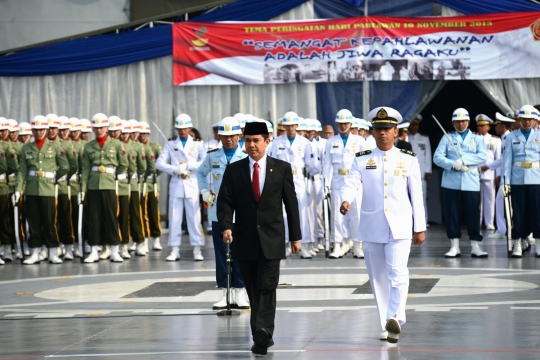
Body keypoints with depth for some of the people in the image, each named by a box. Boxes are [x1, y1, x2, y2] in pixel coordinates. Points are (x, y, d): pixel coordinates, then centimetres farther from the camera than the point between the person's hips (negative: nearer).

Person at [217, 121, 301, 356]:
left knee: (267, 289, -12)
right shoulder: (234, 170, 5)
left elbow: (291, 203, 5)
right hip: (245, 240, 2)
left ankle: (263, 332, -22)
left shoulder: (282, 168, 3)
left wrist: (295, 236, 3)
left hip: (271, 240, -2)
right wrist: (226, 226, -18)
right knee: (253, 291, 7)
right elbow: (225, 201, 0)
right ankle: (262, 336, 15)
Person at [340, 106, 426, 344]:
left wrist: (420, 228, 5)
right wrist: (346, 200, -32)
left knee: (397, 274, -20)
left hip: (400, 227, -2)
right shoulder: (362, 160, 5)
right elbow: (351, 184, -9)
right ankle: (386, 327, 16)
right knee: (378, 279, 7)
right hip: (372, 228, 2)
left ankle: (395, 318, -27)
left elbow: (416, 195, 6)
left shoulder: (408, 160, 4)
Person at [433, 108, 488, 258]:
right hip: (451, 183, 0)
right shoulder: (447, 138, 10)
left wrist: (463, 160, -15)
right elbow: (437, 157, -1)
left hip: (471, 183, 0)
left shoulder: (477, 139, 12)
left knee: (473, 215, -1)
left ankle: (475, 246, 4)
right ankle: (454, 246, 7)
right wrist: (453, 165, -16)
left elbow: (482, 156, -4)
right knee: (451, 214, 0)